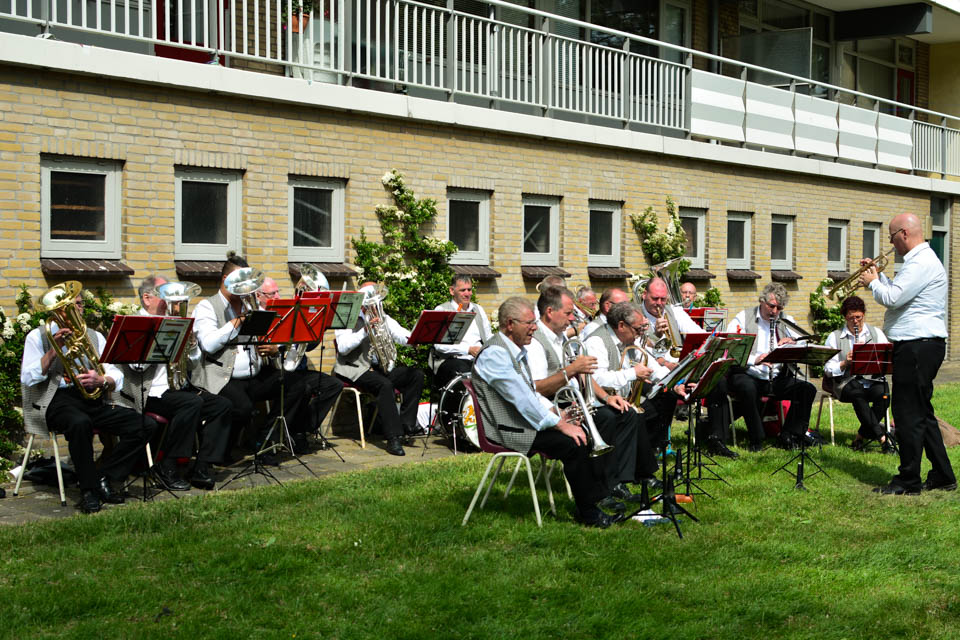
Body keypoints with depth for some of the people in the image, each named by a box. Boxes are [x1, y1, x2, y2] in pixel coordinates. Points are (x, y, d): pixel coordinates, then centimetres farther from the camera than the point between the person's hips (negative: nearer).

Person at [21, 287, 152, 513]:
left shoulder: (95, 336, 21)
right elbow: (28, 378, -4)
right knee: (80, 423, -40)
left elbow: (117, 377, 11)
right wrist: (54, 349, -12)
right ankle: (88, 489, -24)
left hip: (94, 397, 5)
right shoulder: (38, 336, 10)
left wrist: (101, 380, -12)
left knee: (145, 426, -18)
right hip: (58, 400, -5)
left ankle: (104, 477, -7)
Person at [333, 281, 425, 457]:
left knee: (416, 375, -13)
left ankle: (406, 423, -11)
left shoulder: (384, 319, 17)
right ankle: (393, 438, -34)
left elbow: (402, 335, 4)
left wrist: (414, 338, -19)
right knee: (385, 384, -34)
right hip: (356, 369, -7)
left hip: (382, 367, 7)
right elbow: (343, 348, -16)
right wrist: (364, 331, -25)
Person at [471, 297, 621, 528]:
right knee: (572, 444, -21)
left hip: (525, 420, 10)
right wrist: (559, 424, -21)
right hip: (508, 430, -10)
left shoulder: (518, 351, 14)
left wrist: (554, 416, 5)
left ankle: (601, 497, 7)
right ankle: (588, 513, -11)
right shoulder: (494, 353, -18)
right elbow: (521, 399, -24)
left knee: (582, 433, -1)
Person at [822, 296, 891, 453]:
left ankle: (862, 436, -18)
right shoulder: (834, 337, 10)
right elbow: (828, 370, 4)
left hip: (873, 380, 2)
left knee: (883, 393, -33)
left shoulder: (876, 333, 15)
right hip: (847, 382, -1)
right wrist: (845, 363, -14)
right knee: (858, 394, -37)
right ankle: (882, 438, -33)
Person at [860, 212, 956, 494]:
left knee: (909, 413, -5)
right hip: (919, 346, 11)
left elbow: (892, 298, -24)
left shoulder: (922, 263, -17)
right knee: (921, 412, 16)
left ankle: (908, 480, 1)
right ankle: (942, 475, 22)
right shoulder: (918, 260, 18)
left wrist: (872, 282, -7)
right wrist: (878, 276, 15)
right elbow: (898, 293, 26)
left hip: (918, 347, -11)